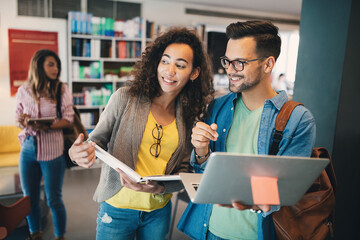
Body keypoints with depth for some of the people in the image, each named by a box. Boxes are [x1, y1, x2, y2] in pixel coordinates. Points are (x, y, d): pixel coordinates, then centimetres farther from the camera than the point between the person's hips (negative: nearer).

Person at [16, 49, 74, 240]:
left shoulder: (61, 89, -3)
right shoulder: (23, 91, 4)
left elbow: (68, 119, -6)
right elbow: (18, 118, 12)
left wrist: (47, 126, -21)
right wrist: (23, 122, -11)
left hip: (52, 150, -3)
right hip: (28, 148, 3)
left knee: (54, 200, 5)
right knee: (30, 197, 15)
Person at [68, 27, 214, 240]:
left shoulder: (191, 117, -4)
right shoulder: (126, 98, -11)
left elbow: (185, 171, -2)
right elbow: (98, 139, -4)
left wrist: (159, 187, -20)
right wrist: (80, 152, -26)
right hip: (117, 208, -2)